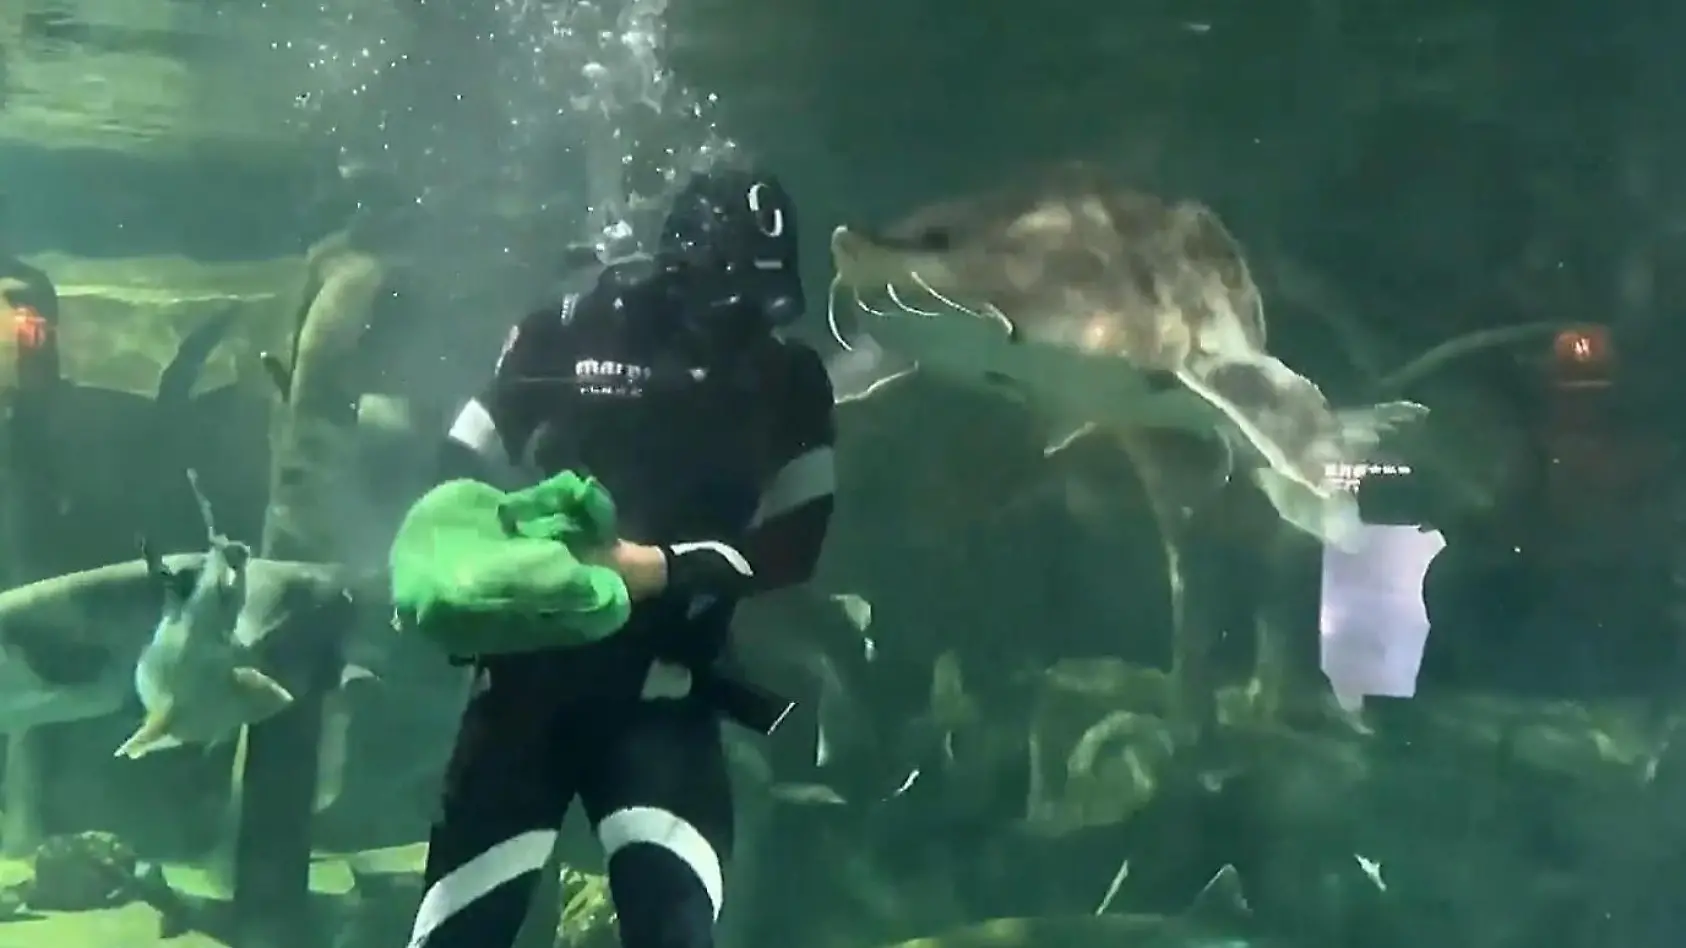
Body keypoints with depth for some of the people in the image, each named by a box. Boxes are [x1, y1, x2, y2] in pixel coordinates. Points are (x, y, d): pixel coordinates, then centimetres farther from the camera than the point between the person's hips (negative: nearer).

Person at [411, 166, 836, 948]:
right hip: (528, 666, 0)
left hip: (662, 683, 0)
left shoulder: (788, 382, 3)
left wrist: (668, 568, -17)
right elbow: (458, 477, 7)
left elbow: (792, 545, -2)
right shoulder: (563, 336, 0)